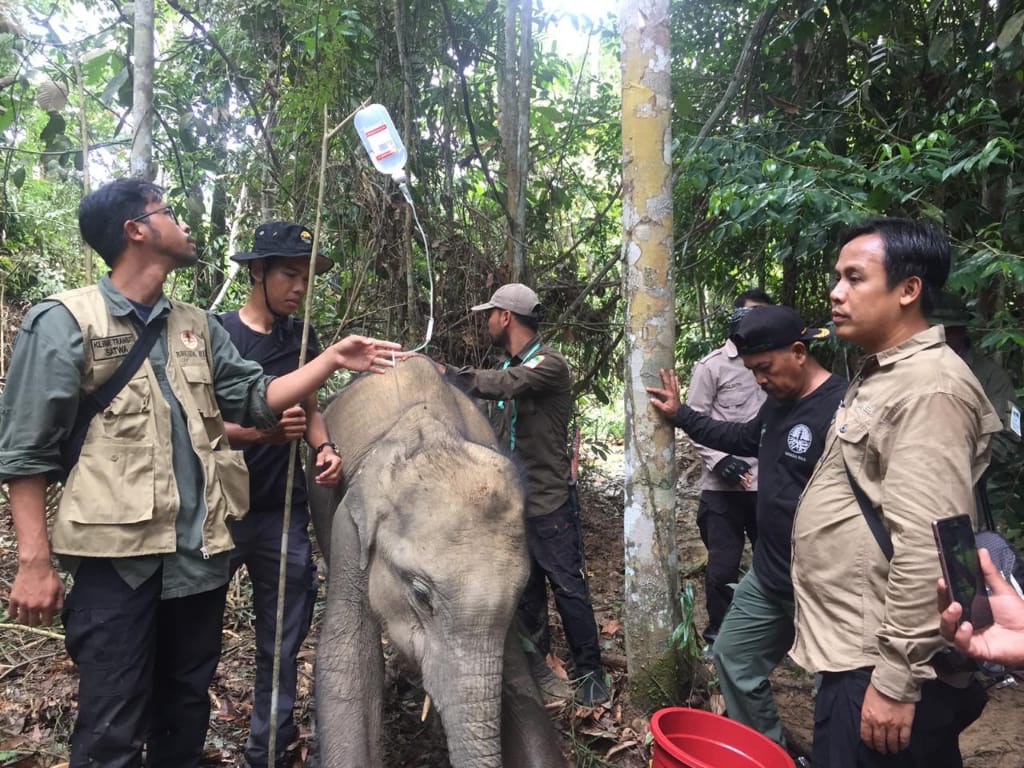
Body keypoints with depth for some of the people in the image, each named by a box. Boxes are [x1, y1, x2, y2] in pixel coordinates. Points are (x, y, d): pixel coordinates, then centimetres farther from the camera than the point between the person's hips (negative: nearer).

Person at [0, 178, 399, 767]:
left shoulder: (196, 325, 13)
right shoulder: (65, 321, -5)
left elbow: (256, 397, 10)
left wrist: (332, 360, 0)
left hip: (201, 550, 6)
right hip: (118, 554, -5)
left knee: (187, 709, 19)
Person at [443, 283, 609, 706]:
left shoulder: (549, 363, -15)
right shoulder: (508, 364, 11)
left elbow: (501, 386, -33)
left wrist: (437, 370, -34)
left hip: (548, 501, -8)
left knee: (568, 588, 2)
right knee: (525, 590, 17)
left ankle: (590, 672, 18)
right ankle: (536, 666, 31)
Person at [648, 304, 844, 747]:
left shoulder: (841, 409, -25)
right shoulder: (778, 402, 8)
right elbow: (743, 438, 27)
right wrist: (680, 415, 26)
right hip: (768, 575, 10)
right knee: (733, 658, 21)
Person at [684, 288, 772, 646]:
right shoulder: (712, 365, -1)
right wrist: (718, 459, -15)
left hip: (768, 481, 4)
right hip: (724, 485, -4)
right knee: (724, 562, 4)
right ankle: (719, 631, 23)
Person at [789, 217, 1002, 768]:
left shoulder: (930, 387, -18)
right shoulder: (880, 376, 14)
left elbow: (925, 547, -25)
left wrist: (896, 680, -23)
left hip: (879, 664, -9)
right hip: (855, 653, 9)